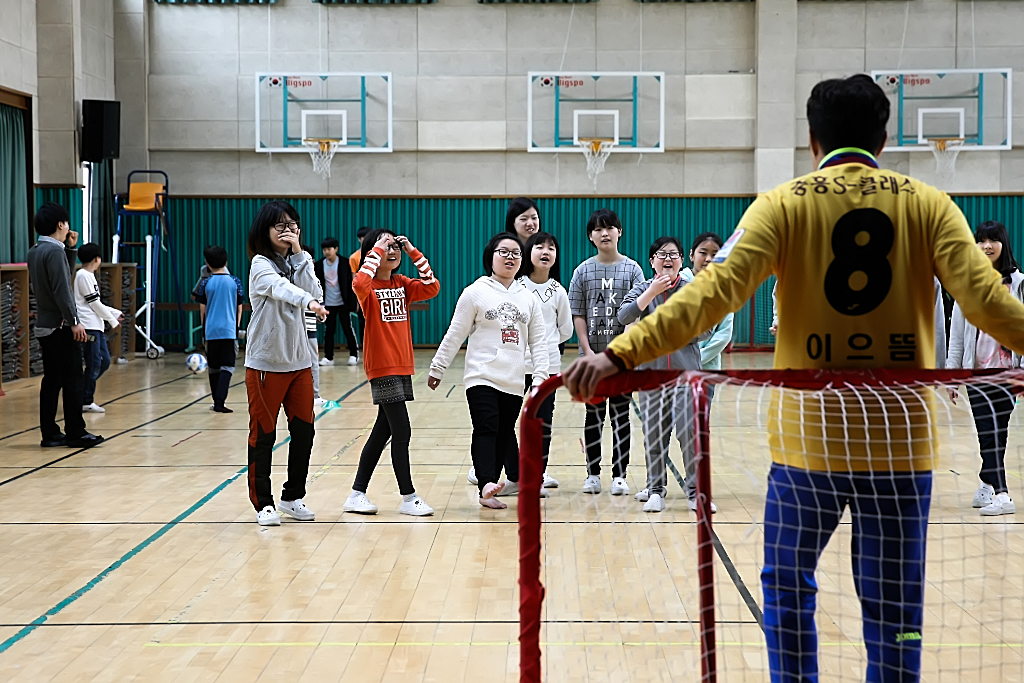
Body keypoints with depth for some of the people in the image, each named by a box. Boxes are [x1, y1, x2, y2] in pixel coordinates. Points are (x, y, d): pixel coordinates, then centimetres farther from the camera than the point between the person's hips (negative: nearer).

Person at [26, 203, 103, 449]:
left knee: (52, 380, 10)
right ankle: (75, 433, -3)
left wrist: (71, 249, 17)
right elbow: (61, 290, -21)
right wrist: (74, 322, -19)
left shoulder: (35, 251, 13)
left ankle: (49, 433, 11)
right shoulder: (54, 251, -15)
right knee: (73, 379, -5)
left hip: (44, 326, 9)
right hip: (60, 327, -9)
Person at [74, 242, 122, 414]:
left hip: (97, 326, 10)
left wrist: (116, 313, 22)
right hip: (89, 327, -10)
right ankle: (86, 402, 0)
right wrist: (112, 320, -4)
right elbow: (94, 303, -12)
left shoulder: (89, 276, 20)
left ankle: (86, 387, 18)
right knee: (94, 364, -6)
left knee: (105, 361, 9)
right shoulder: (84, 276, -11)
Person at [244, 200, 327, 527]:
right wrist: (309, 302, -48)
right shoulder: (261, 264, -8)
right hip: (265, 362, -6)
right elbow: (280, 288, -30)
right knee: (263, 435, -1)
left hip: (299, 361, 6)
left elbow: (314, 291, -6)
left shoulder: (298, 262, 11)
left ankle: (293, 497, 19)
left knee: (304, 430, 7)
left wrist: (299, 254, -9)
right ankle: (263, 503, 8)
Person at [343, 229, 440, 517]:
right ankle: (408, 498, 2)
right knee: (402, 431, -7)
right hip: (382, 367, -7)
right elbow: (359, 283, -32)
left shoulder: (402, 284, 10)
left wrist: (413, 252, -5)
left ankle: (357, 495, 20)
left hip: (402, 367, 7)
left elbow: (432, 287, -3)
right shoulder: (368, 287, -8)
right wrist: (377, 249, -23)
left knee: (383, 430, 11)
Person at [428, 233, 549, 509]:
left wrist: (541, 376, 0)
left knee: (504, 435, 6)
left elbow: (538, 341, 10)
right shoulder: (475, 292, 0)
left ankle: (490, 489, 12)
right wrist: (437, 368, 1)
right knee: (486, 429, -19)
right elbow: (455, 335, 1)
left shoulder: (528, 298, 12)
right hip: (482, 376, -5)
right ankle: (486, 485, -31)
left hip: (514, 382, 5)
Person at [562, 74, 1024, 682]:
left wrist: (621, 354, -19)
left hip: (808, 438, -1)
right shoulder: (930, 205, 2)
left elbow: (712, 293, -15)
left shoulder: (784, 204, -2)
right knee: (895, 612, 9)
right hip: (901, 440, 1)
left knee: (789, 590, 19)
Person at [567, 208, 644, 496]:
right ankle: (593, 474, 14)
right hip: (592, 354, 1)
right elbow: (578, 314, 2)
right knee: (593, 414, 7)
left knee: (620, 413, 2)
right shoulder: (583, 270, 3)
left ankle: (619, 475, 7)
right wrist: (587, 350, -7)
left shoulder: (632, 269, 0)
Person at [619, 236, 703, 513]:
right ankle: (655, 489, 18)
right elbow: (624, 316, -13)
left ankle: (695, 490, 0)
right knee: (654, 435, 6)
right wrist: (652, 291, -19)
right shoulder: (643, 289, 6)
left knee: (689, 431, -9)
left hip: (686, 371, -1)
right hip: (651, 370, 1)